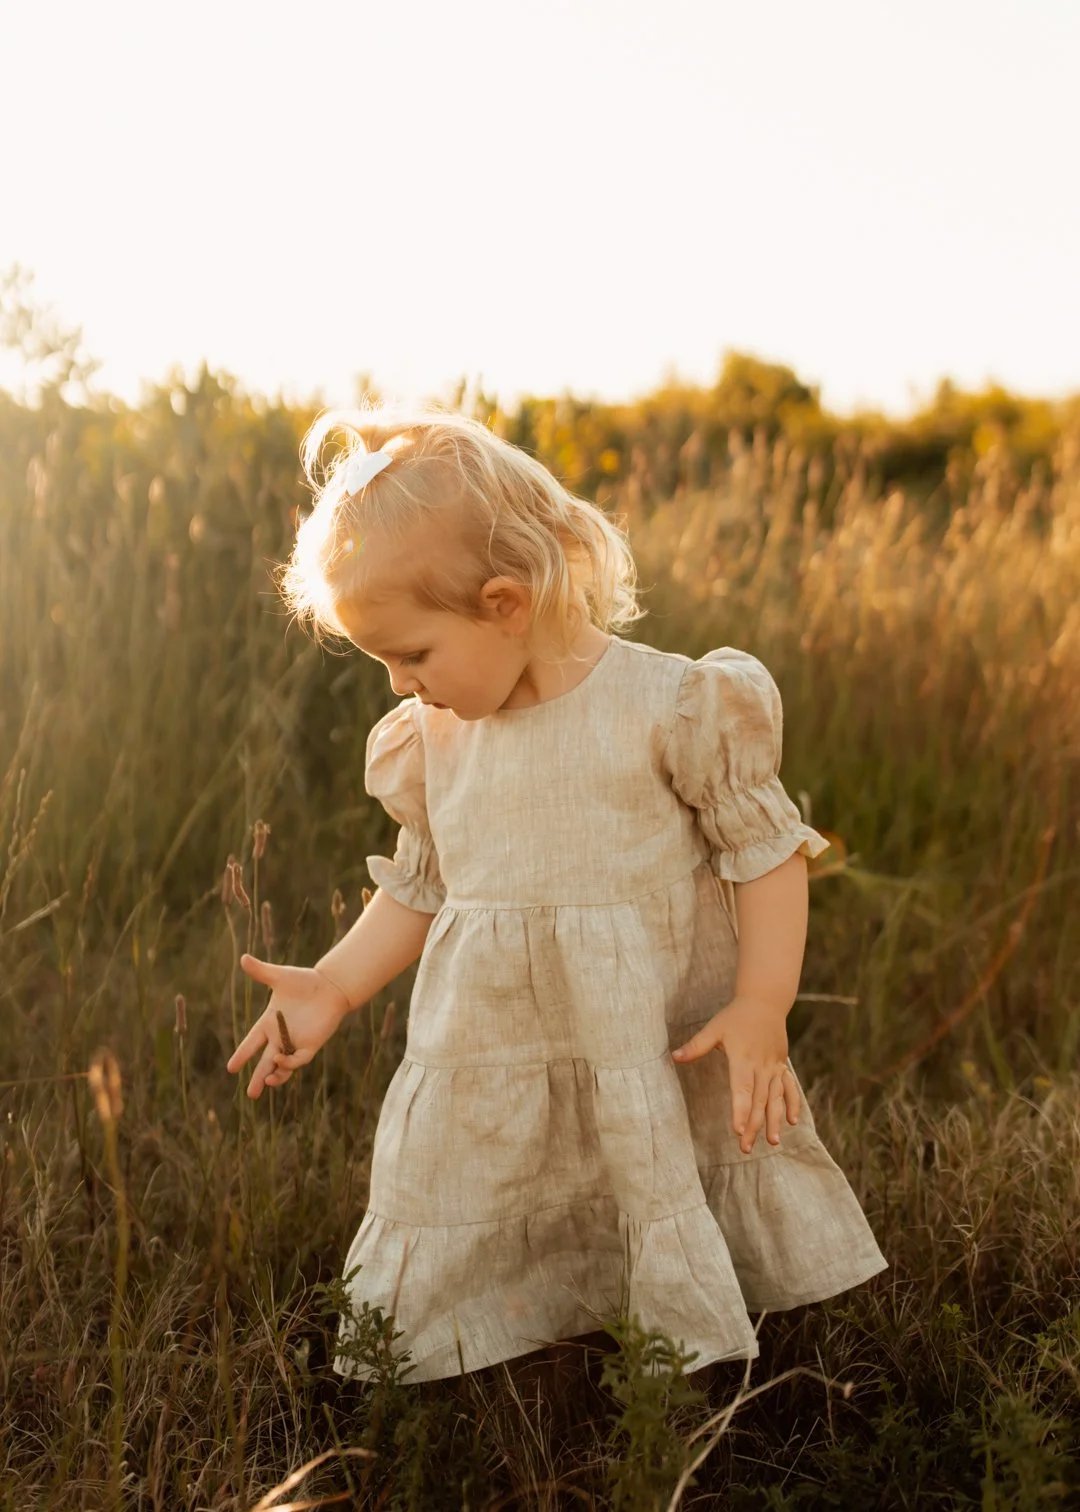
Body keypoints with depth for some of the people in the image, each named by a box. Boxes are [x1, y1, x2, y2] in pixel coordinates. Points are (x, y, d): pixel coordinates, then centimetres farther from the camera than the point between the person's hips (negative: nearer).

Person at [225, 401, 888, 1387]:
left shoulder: (669, 705, -13)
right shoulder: (432, 740, 3)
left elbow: (768, 848, -7)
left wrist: (761, 1011, -15)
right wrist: (334, 988, 5)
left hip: (667, 1074, -4)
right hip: (486, 1098, 4)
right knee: (426, 1326, 9)